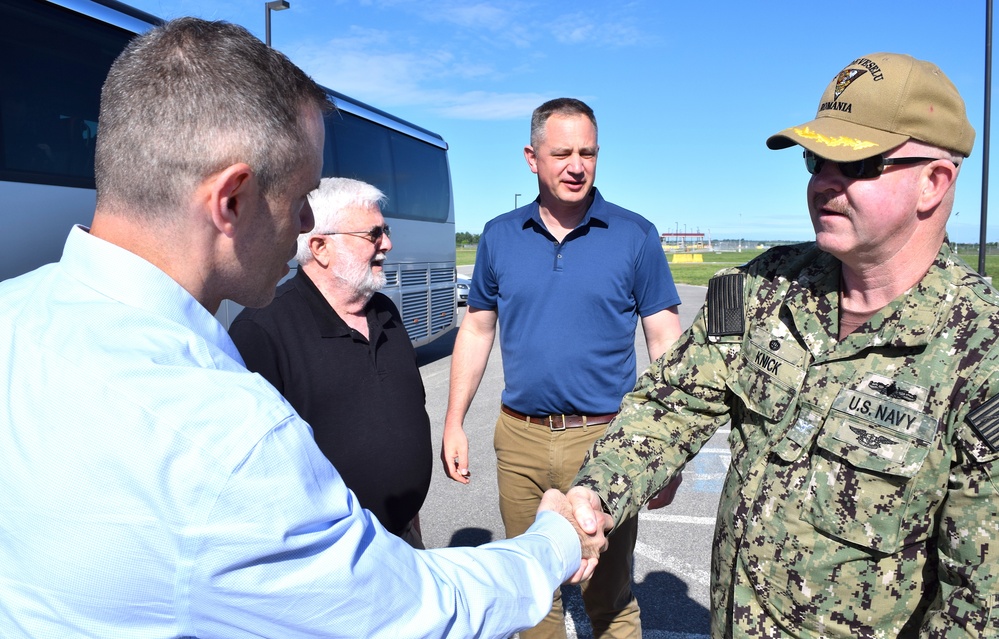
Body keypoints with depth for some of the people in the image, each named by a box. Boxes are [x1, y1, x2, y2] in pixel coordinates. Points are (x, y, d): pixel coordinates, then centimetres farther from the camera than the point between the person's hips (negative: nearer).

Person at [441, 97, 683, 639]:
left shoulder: (635, 236, -4)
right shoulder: (499, 236, 4)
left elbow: (665, 342, -2)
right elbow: (476, 331, 11)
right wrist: (454, 422, 7)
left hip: (605, 438, -2)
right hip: (519, 437, 3)